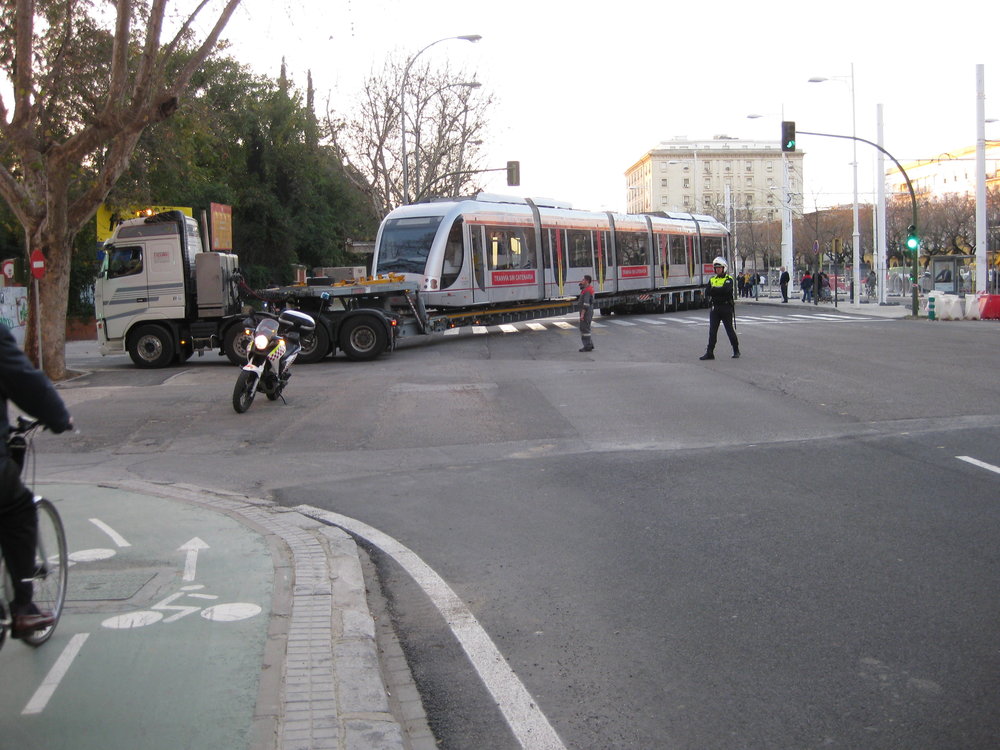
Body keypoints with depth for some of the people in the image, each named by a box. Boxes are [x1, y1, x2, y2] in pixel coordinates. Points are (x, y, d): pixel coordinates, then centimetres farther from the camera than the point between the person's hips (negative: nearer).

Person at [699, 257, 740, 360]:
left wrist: (714, 290, -12)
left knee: (730, 330, 3)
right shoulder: (712, 280, 13)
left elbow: (728, 291, -21)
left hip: (727, 308, -4)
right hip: (715, 308, 4)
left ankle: (736, 351, 17)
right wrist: (721, 291, -14)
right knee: (712, 331, 0)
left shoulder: (729, 280, -1)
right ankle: (710, 353, 1)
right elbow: (707, 292, -2)